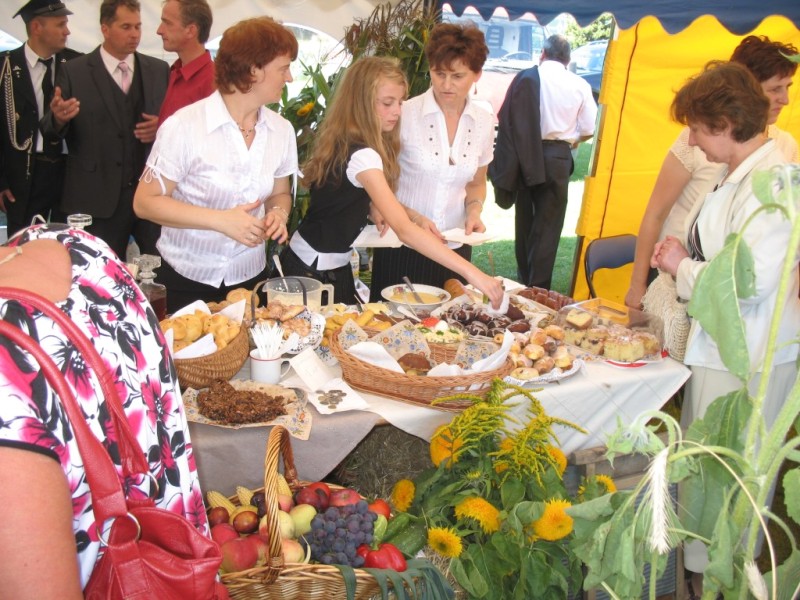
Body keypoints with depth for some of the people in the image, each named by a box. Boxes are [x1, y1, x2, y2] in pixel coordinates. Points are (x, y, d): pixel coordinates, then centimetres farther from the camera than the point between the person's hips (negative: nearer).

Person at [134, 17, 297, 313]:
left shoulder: (281, 130, -1)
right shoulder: (185, 126, -16)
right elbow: (145, 202, -13)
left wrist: (279, 214, -11)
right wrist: (220, 220, -23)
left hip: (250, 277, 4)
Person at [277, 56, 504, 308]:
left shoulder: (341, 141, 2)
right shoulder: (361, 155, -27)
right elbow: (404, 230, -35)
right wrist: (470, 272, -38)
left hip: (334, 267, 9)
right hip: (316, 270, -9)